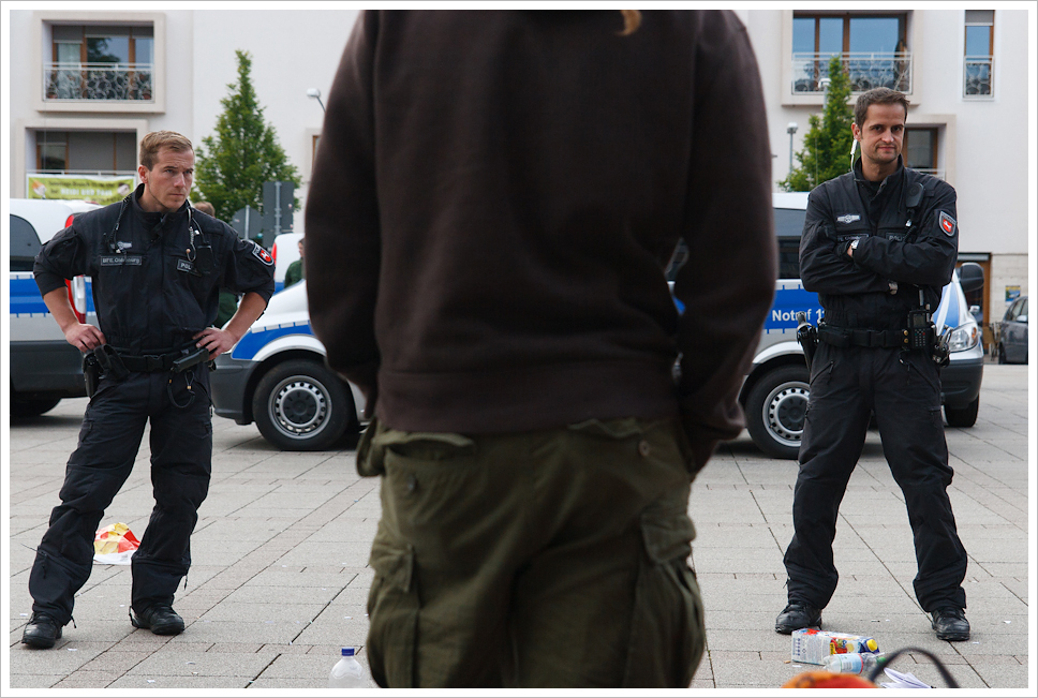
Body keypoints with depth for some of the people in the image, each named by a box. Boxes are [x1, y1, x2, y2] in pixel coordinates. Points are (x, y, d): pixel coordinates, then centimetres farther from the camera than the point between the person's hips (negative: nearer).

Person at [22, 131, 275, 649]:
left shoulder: (210, 236, 3)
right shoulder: (98, 228, 1)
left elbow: (262, 280, 17)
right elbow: (48, 267, 19)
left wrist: (231, 335, 9)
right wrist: (70, 325, 10)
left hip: (185, 383, 2)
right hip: (120, 378, -2)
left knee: (181, 496, 4)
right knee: (84, 492, -6)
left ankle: (153, 601, 19)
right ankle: (49, 607, 1)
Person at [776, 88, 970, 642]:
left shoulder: (932, 196, 7)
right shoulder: (827, 198, 12)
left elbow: (936, 264, -11)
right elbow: (813, 270, -5)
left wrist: (861, 248, -9)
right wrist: (891, 272, -10)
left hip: (906, 360, -2)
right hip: (839, 357, 2)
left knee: (926, 480, -2)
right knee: (817, 480, 3)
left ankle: (944, 599, 9)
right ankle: (805, 594, 15)